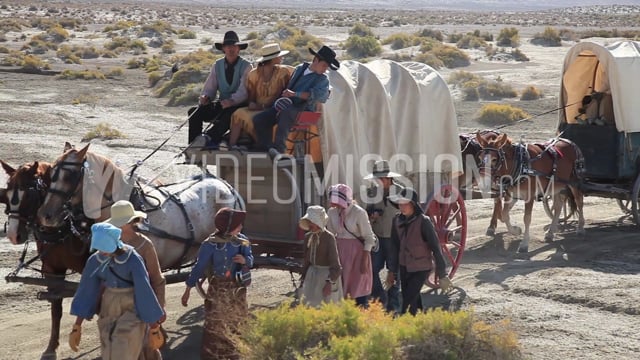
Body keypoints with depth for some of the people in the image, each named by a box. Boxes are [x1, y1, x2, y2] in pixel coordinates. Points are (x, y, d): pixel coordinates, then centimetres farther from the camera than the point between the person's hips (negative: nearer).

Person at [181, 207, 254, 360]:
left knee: (238, 324, 17)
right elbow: (199, 267, -12)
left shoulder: (242, 240, -3)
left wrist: (245, 260, -21)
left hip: (238, 289, 5)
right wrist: (188, 290, -9)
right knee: (215, 326, -1)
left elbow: (250, 260, 5)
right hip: (218, 289, -5)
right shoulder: (211, 244, -17)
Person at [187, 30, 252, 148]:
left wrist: (232, 100, -34)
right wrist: (205, 97, -14)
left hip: (238, 105, -5)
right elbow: (210, 88, 11)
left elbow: (244, 91, -14)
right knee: (194, 112, -17)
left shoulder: (246, 66, -3)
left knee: (229, 113, -40)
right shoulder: (217, 65, 12)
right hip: (221, 104, 5)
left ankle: (210, 137, -52)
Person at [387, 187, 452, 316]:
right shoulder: (397, 220, -1)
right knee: (413, 301, 12)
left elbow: (435, 248, -15)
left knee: (408, 302, -12)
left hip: (421, 268, -6)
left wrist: (442, 275, -14)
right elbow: (395, 246, 11)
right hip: (405, 267, 6)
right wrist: (392, 271, 14)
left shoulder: (423, 222, -18)